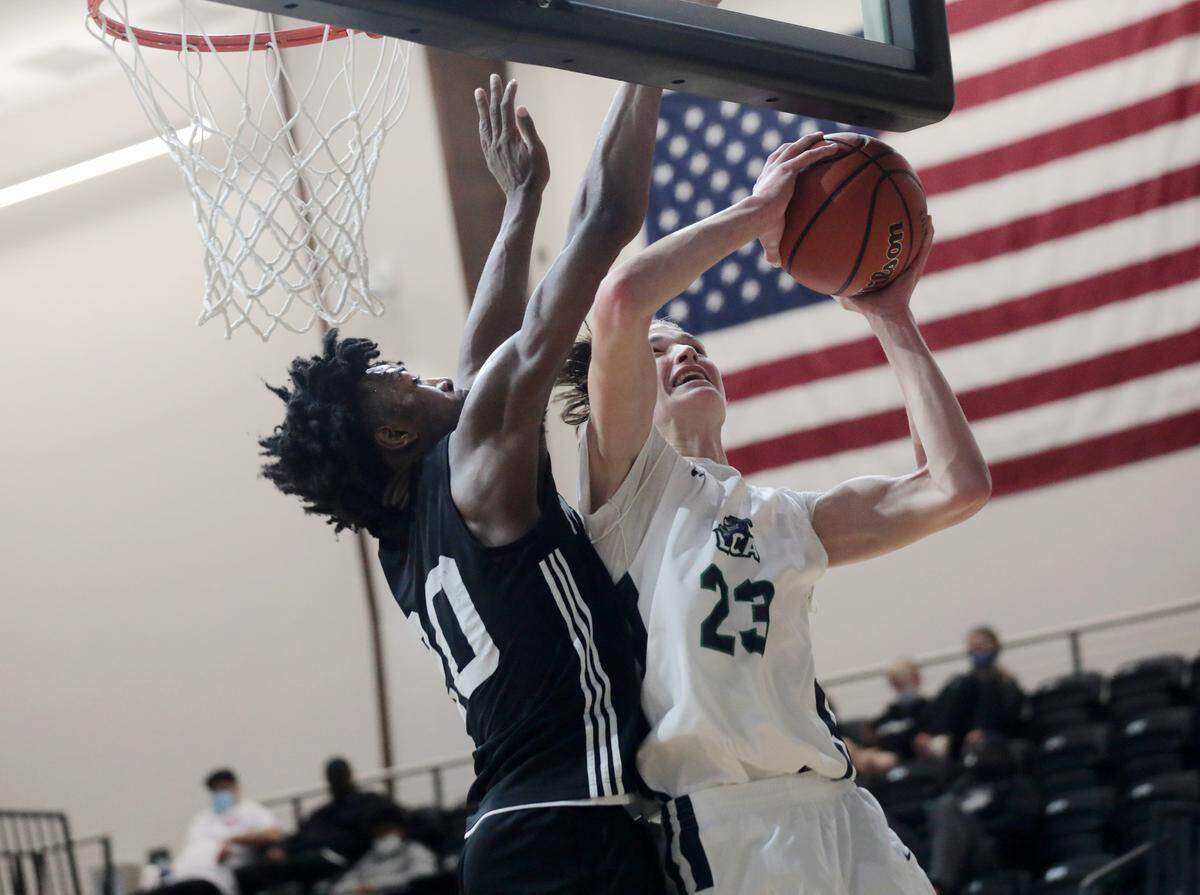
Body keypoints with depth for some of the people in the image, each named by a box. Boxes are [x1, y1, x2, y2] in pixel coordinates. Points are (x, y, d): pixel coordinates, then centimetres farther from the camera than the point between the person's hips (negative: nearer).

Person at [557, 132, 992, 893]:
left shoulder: (787, 519, 24)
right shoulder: (628, 477, 9)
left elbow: (956, 488, 13)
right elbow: (621, 300, -8)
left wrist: (891, 320, 17)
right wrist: (755, 214, 3)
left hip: (838, 815, 6)